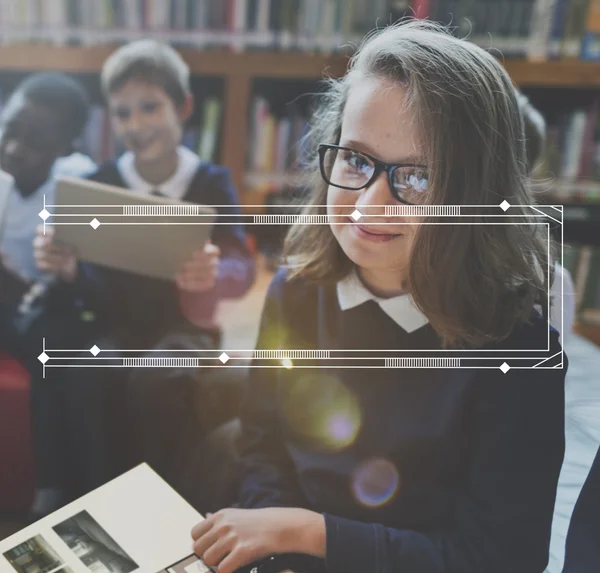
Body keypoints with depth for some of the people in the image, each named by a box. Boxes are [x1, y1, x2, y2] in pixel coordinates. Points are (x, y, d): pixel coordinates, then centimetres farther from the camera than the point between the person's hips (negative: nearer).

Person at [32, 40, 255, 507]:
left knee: (157, 385, -34)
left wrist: (214, 273, -37)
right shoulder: (101, 181, 4)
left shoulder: (212, 181, -2)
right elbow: (94, 283, 1)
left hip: (185, 325, -2)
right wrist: (67, 268, -23)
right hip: (117, 323, 2)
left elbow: (244, 268, -13)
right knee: (84, 379, -31)